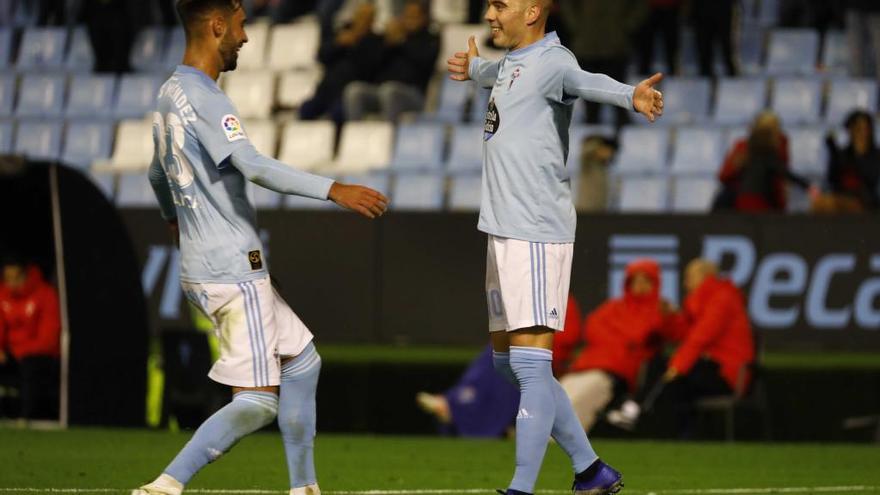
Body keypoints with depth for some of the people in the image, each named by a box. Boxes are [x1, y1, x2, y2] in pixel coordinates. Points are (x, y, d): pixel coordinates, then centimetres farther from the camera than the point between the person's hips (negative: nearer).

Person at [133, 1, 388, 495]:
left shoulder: (170, 96, 14)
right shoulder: (202, 98, -17)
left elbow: (159, 175, 32)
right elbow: (255, 167, -29)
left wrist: (174, 218, 52)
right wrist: (334, 190, -30)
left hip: (205, 268, 10)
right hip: (234, 271, -10)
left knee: (302, 361, 17)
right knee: (258, 401, -10)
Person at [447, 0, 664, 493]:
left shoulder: (552, 61, -13)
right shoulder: (514, 62, 16)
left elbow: (585, 81, -36)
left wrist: (631, 96, -58)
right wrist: (476, 69, 64)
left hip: (537, 234, -10)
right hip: (504, 230, 10)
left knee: (531, 363, -12)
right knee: (508, 361, 15)